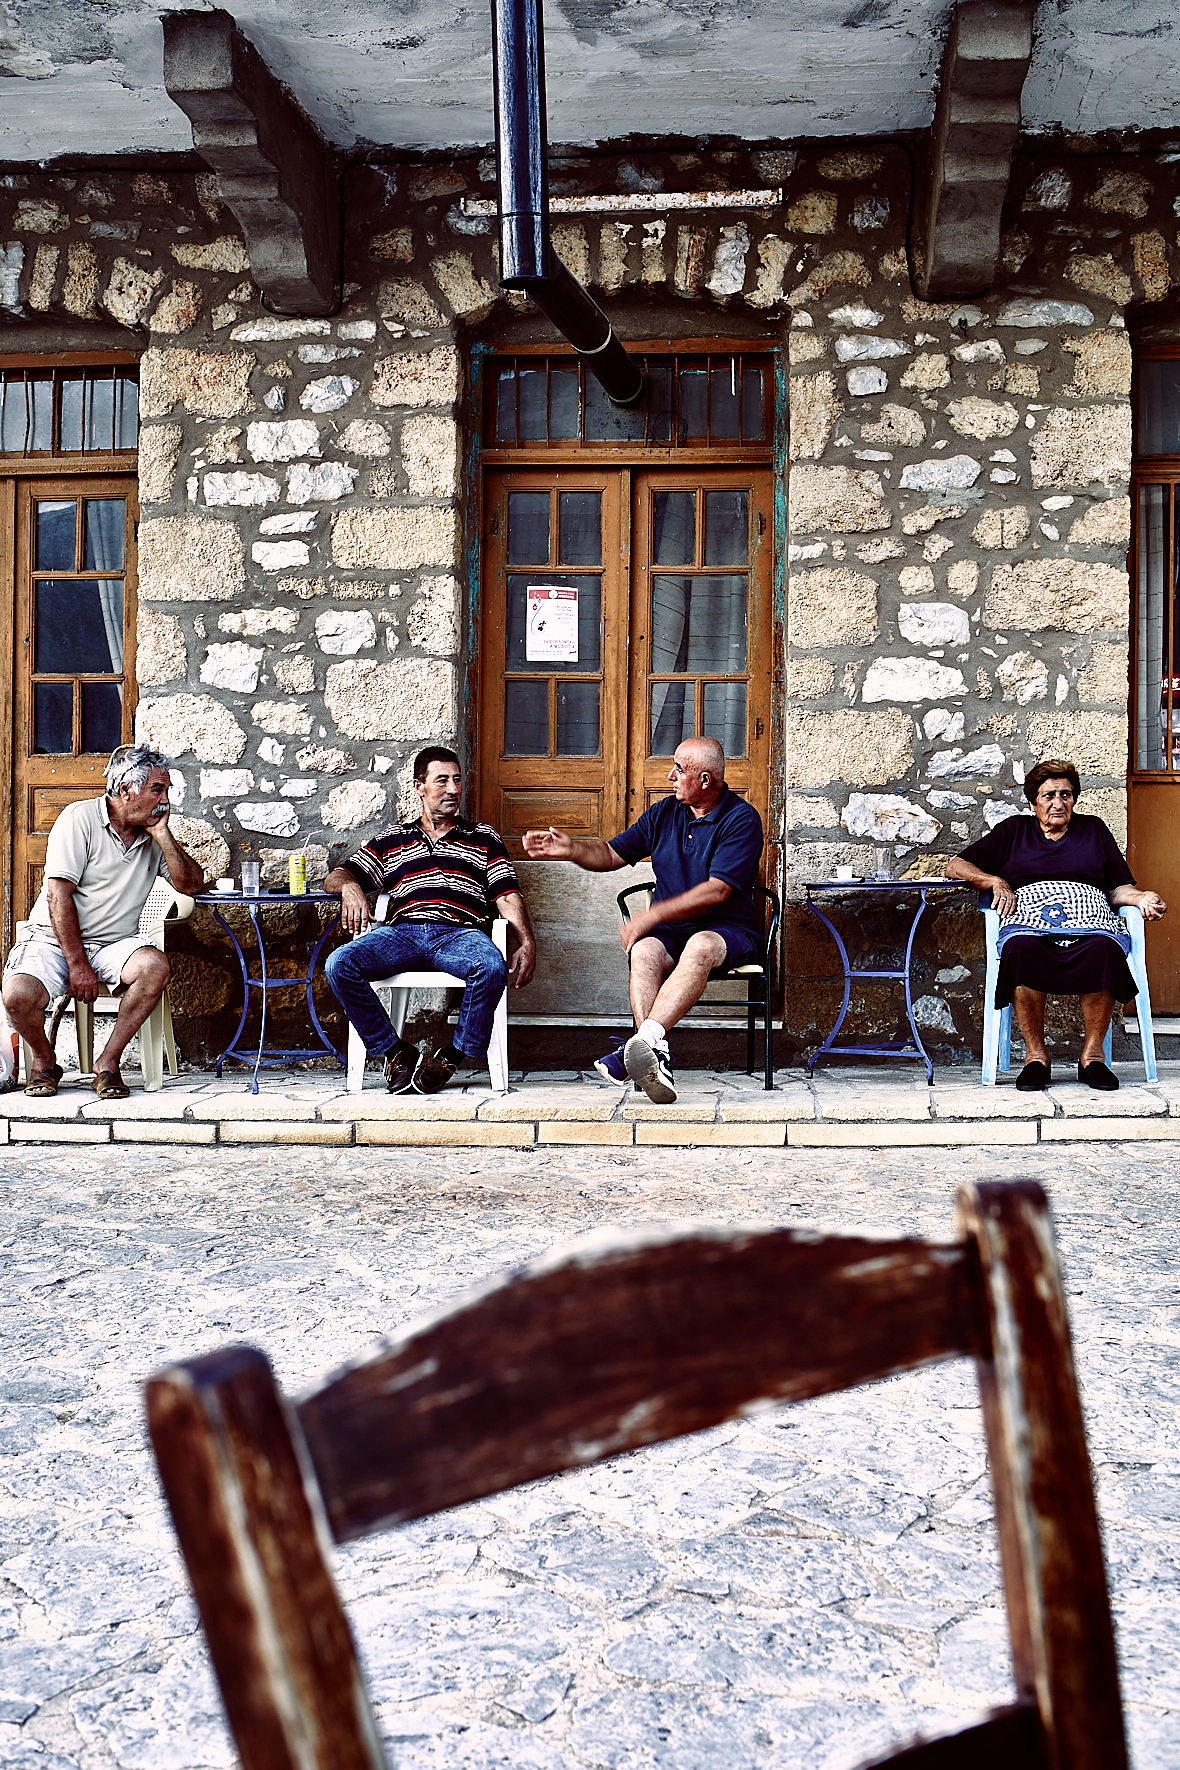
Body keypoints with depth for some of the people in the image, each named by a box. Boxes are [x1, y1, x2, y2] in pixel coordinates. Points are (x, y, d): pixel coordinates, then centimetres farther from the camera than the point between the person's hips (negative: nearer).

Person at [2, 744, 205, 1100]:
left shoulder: (153, 836, 8)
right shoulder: (79, 818, -8)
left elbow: (192, 884, 1)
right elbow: (59, 895, -14)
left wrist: (163, 835, -9)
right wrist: (77, 965, -19)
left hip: (115, 944, 3)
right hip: (54, 939, -3)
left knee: (155, 966, -30)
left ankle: (108, 1062, -16)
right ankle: (45, 1062, 2)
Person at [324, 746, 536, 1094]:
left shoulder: (483, 837, 25)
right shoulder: (392, 839, 27)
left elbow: (507, 898, 14)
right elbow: (334, 878, 21)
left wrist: (527, 944, -5)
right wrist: (349, 885, -6)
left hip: (460, 932, -1)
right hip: (402, 931, 1)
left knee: (491, 968, -37)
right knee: (339, 964, -28)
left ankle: (452, 1056, -17)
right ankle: (396, 1052, -13)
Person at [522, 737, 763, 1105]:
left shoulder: (742, 819, -7)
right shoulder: (664, 812, 13)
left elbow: (716, 892, -16)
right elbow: (613, 854, 23)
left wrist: (651, 915, -19)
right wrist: (570, 849, 2)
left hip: (728, 929, -4)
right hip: (670, 929, 4)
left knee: (700, 946, -40)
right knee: (644, 951, -32)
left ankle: (646, 1038, -53)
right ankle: (657, 1056, -48)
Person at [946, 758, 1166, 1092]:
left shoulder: (1093, 829, 28)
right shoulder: (1013, 831, 24)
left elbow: (1118, 889, 22)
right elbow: (955, 867, 20)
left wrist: (1143, 898, 0)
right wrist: (995, 882, 3)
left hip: (1089, 924, 1)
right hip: (1028, 922, -1)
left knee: (1104, 949, -38)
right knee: (1020, 949, -40)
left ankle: (1092, 1054, -24)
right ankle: (1035, 1055, -26)